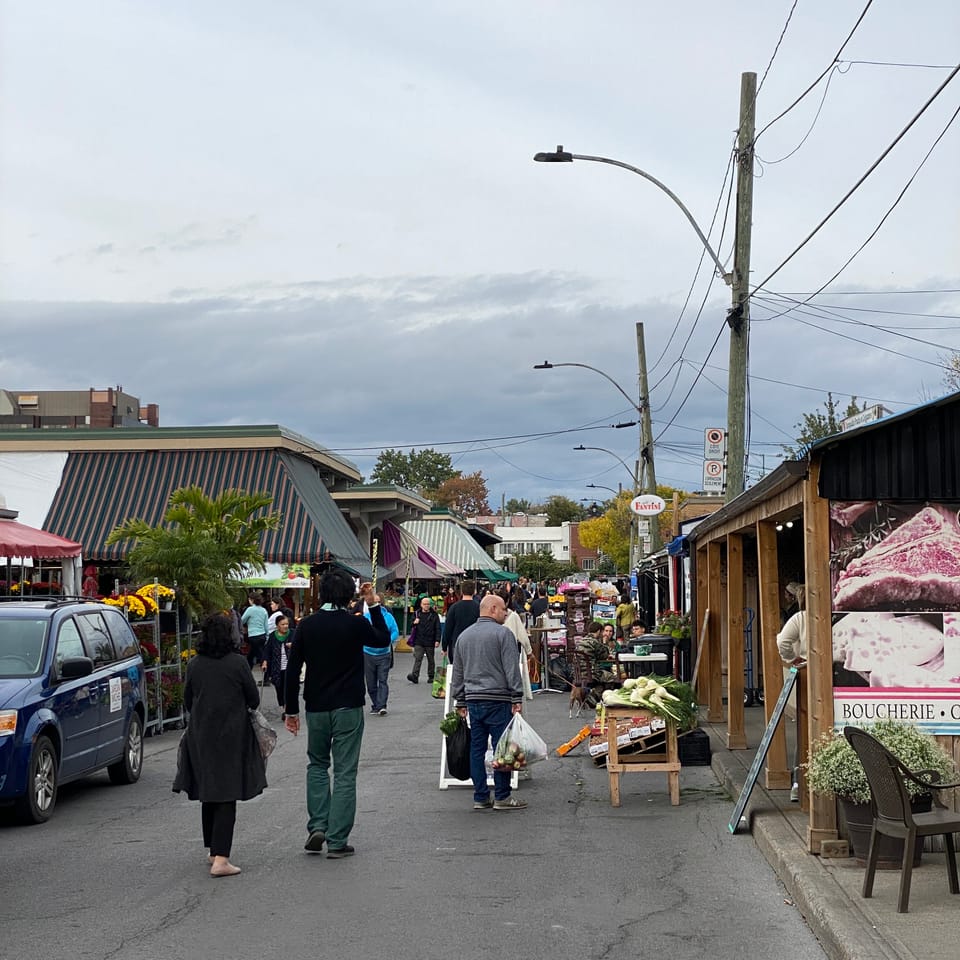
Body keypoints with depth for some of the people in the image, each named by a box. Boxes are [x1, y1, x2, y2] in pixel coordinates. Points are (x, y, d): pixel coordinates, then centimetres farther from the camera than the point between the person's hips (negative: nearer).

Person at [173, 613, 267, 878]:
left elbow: (187, 700, 10)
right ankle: (220, 858, -12)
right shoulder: (237, 662, -11)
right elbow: (254, 699, -3)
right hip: (231, 736, -4)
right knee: (226, 797, -3)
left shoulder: (194, 665, 0)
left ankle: (214, 851, 28)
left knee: (208, 795, 17)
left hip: (201, 736, 4)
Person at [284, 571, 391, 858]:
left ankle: (317, 826, 8)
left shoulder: (307, 625, -3)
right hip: (348, 708, -2)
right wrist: (375, 607, 15)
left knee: (317, 765, 21)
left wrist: (291, 709, 7)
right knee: (344, 772, 3)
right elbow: (383, 640, 11)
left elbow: (292, 670, -1)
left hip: (316, 708, 2)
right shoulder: (356, 624, -10)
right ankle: (337, 841, 2)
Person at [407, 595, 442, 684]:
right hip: (418, 641, 1)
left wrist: (437, 640, -12)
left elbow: (438, 629, -3)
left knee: (431, 660, 11)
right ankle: (415, 676, -17)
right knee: (417, 659, -9)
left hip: (430, 642, -1)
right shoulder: (417, 614, 9)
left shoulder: (434, 615, 0)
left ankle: (431, 676, 21)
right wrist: (414, 623, -5)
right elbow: (411, 625, 19)